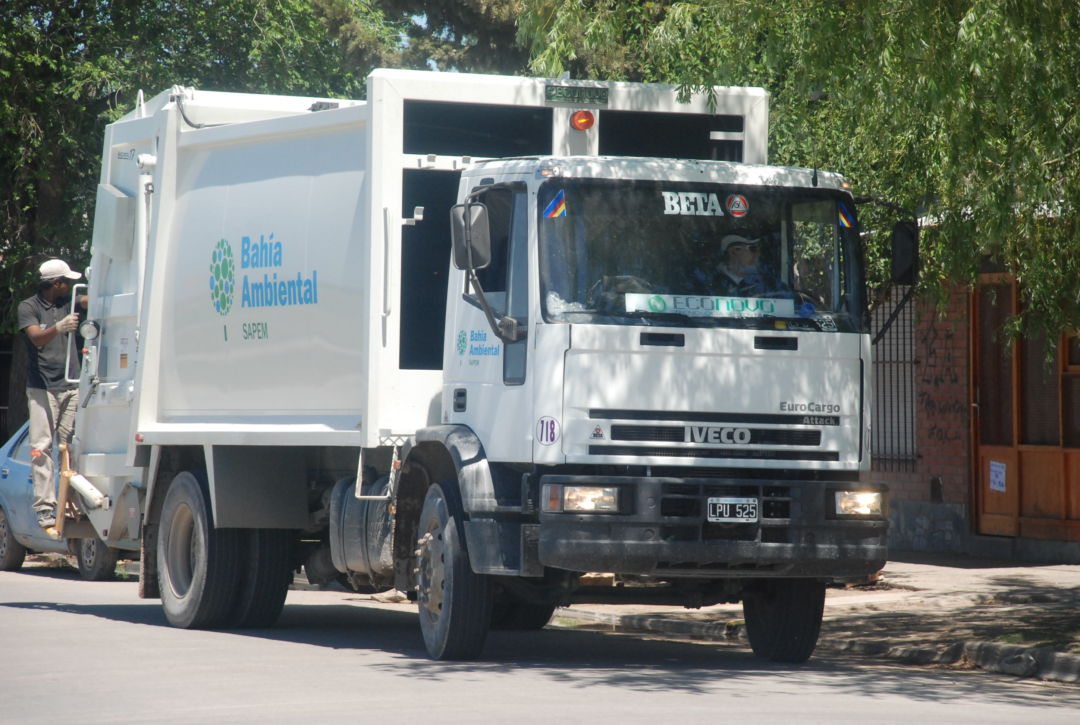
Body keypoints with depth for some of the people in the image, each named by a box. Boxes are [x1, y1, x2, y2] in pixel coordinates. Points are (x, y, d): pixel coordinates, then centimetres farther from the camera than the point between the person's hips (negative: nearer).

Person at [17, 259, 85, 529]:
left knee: (72, 445, -1)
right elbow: (37, 338, -15)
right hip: (42, 387, -4)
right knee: (42, 447, -9)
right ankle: (45, 507, -12)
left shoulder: (67, 302, 14)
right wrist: (59, 327, -33)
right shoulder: (29, 307, -1)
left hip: (71, 385, 5)